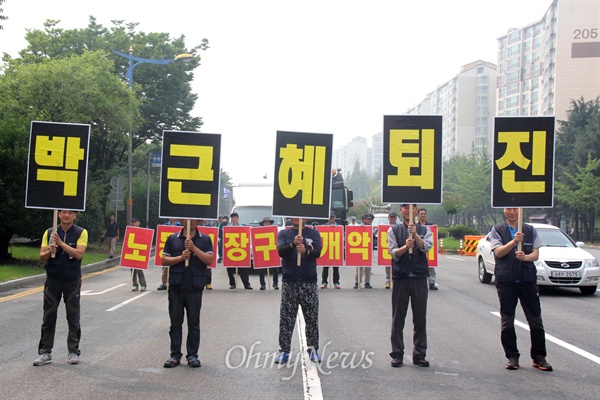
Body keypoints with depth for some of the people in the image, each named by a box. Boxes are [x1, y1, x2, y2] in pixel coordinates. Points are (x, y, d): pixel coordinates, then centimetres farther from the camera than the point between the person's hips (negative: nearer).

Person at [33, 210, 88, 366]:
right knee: (48, 317, 4)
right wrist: (49, 252, -22)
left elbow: (79, 254, -16)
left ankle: (73, 352, 12)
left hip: (72, 281, -2)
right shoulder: (49, 233, 4)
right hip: (53, 280, 2)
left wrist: (61, 243, -23)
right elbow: (42, 257, 0)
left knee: (73, 318, 4)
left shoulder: (81, 233, -2)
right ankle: (45, 352, 9)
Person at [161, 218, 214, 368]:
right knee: (175, 322, 6)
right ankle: (175, 355, 13)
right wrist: (180, 258, -11)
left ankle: (192, 355, 11)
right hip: (176, 286, 1)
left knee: (194, 322, 4)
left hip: (195, 287, -1)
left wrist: (193, 248, -14)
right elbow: (164, 260, 5)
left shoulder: (204, 240, 5)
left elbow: (209, 260, -6)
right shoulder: (173, 239, 8)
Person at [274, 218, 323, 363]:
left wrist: (306, 251, -30)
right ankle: (284, 350, 5)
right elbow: (281, 251, -9)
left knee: (312, 317, 4)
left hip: (309, 281, 0)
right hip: (289, 281, 0)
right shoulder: (283, 233, 6)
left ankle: (313, 349, 12)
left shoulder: (313, 233, 5)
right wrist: (293, 244, -28)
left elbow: (318, 252, -9)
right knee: (286, 318, 1)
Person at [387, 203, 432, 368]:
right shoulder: (394, 230, 7)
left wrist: (415, 234, -22)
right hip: (400, 277, -1)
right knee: (398, 318, 3)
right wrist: (406, 246, -22)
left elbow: (426, 247, -6)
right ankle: (397, 354, 9)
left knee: (420, 318, 3)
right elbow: (394, 253, -2)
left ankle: (419, 355, 10)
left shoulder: (424, 230, 10)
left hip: (419, 277, 1)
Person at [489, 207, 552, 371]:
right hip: (506, 281, -1)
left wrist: (525, 257, -18)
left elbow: (536, 254, 4)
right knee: (507, 321, 3)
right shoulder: (497, 230, 5)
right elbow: (498, 252, -8)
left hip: (527, 279, 1)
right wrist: (513, 241, -23)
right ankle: (512, 357, 13)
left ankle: (539, 357, 9)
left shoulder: (530, 230, 10)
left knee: (535, 319, 1)